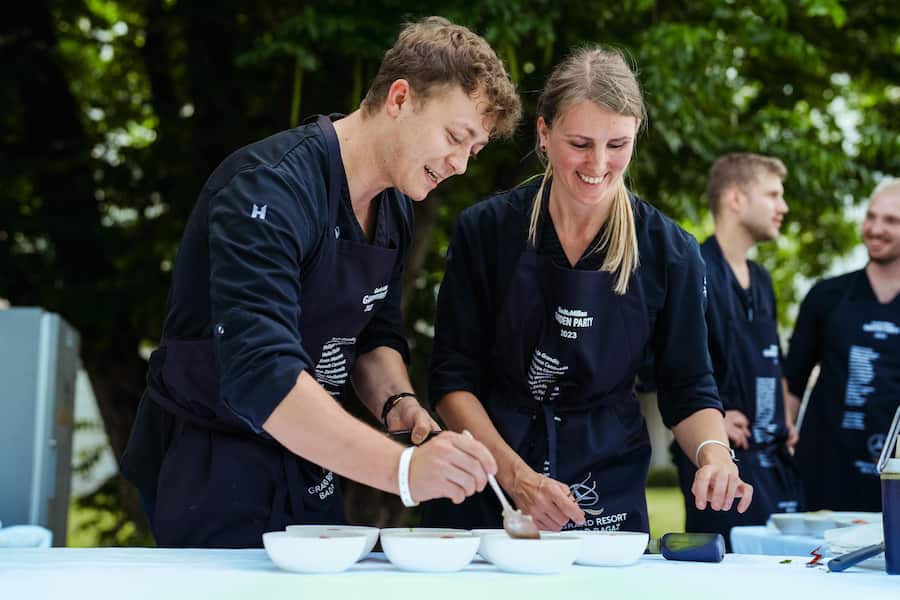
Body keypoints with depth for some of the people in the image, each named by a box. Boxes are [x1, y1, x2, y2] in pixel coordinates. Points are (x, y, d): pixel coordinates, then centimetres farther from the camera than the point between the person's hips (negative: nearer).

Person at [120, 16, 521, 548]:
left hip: (308, 475, 8)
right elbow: (259, 372, -36)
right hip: (212, 475, -8)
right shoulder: (273, 187, -25)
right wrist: (402, 469, -45)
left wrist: (398, 402, -10)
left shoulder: (395, 208, 4)